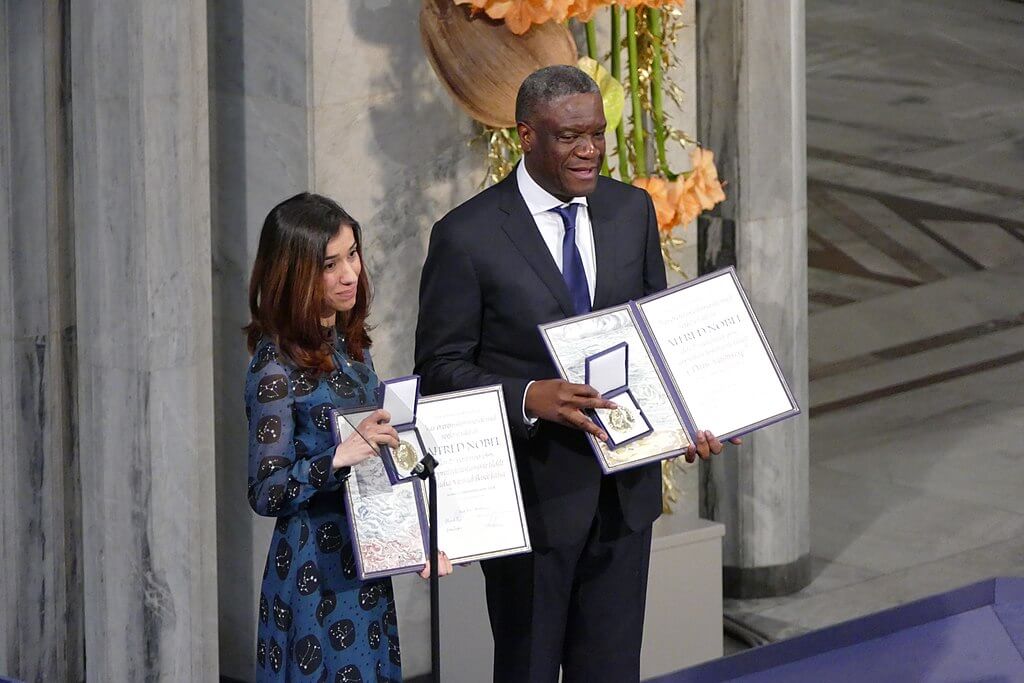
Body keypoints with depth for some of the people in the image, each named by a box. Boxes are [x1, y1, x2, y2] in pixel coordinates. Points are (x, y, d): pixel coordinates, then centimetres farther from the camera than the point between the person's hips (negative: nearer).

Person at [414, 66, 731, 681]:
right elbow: (441, 368, -9)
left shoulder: (633, 210, 5)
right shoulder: (467, 236, -11)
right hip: (534, 493, -4)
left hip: (624, 489, 4)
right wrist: (529, 398, -26)